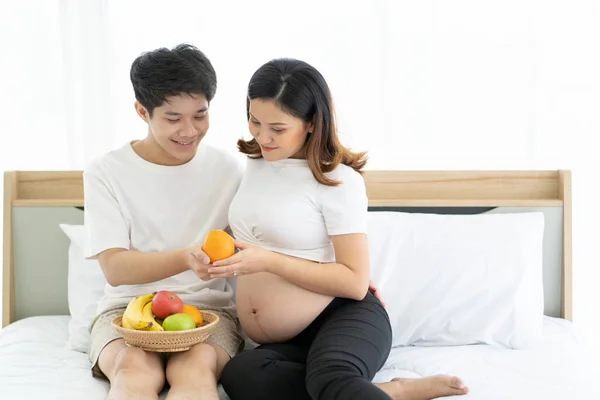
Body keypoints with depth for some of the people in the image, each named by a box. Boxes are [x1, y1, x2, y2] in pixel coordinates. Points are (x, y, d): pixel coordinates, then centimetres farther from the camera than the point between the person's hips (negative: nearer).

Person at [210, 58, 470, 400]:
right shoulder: (254, 165, 11)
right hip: (284, 344, 7)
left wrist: (268, 261, -18)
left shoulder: (337, 180, -9)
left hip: (344, 319, -6)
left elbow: (355, 282, -13)